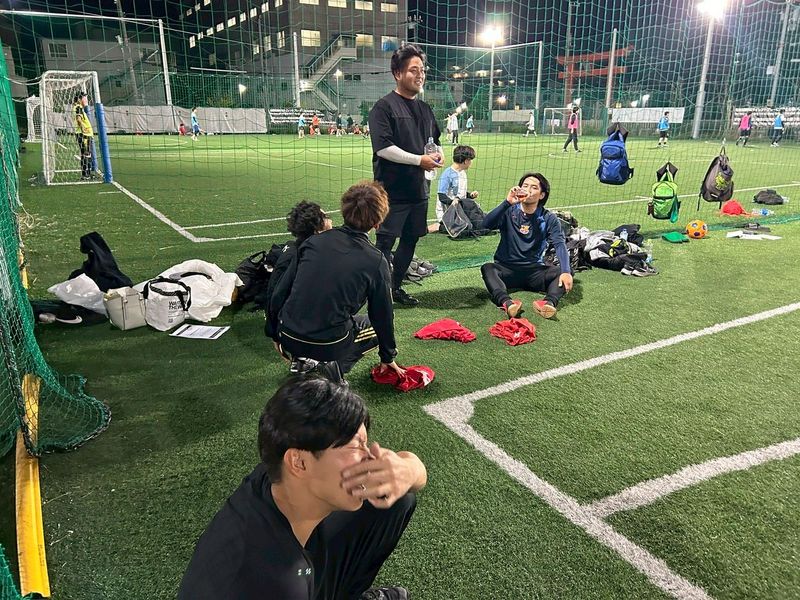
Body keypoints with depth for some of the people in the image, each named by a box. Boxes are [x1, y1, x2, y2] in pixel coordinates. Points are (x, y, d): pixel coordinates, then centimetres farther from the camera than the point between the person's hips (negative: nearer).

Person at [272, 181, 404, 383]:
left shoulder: (314, 242, 0)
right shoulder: (376, 261, -7)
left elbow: (279, 294, 4)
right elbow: (382, 313, 5)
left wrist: (277, 336, 21)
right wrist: (388, 357, 22)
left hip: (289, 339, 4)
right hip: (329, 344, -4)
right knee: (380, 326, 21)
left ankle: (301, 361, 16)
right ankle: (332, 366, 1)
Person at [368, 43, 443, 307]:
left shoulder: (424, 109, 14)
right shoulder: (384, 106, -8)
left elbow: (434, 140, 26)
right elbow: (383, 148, -18)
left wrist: (437, 154, 2)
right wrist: (419, 160, -17)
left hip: (419, 189, 8)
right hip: (392, 189, -7)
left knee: (411, 239, 14)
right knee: (385, 243, -3)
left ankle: (396, 287, 28)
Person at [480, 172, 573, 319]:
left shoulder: (549, 219, 1)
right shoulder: (509, 211, 2)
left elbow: (559, 245, -14)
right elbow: (487, 224, -16)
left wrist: (566, 272, -32)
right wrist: (507, 202, -27)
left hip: (534, 270, 1)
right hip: (506, 268, -1)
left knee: (562, 273, -23)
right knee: (487, 268, -30)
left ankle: (549, 302, -49)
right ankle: (506, 302, -54)